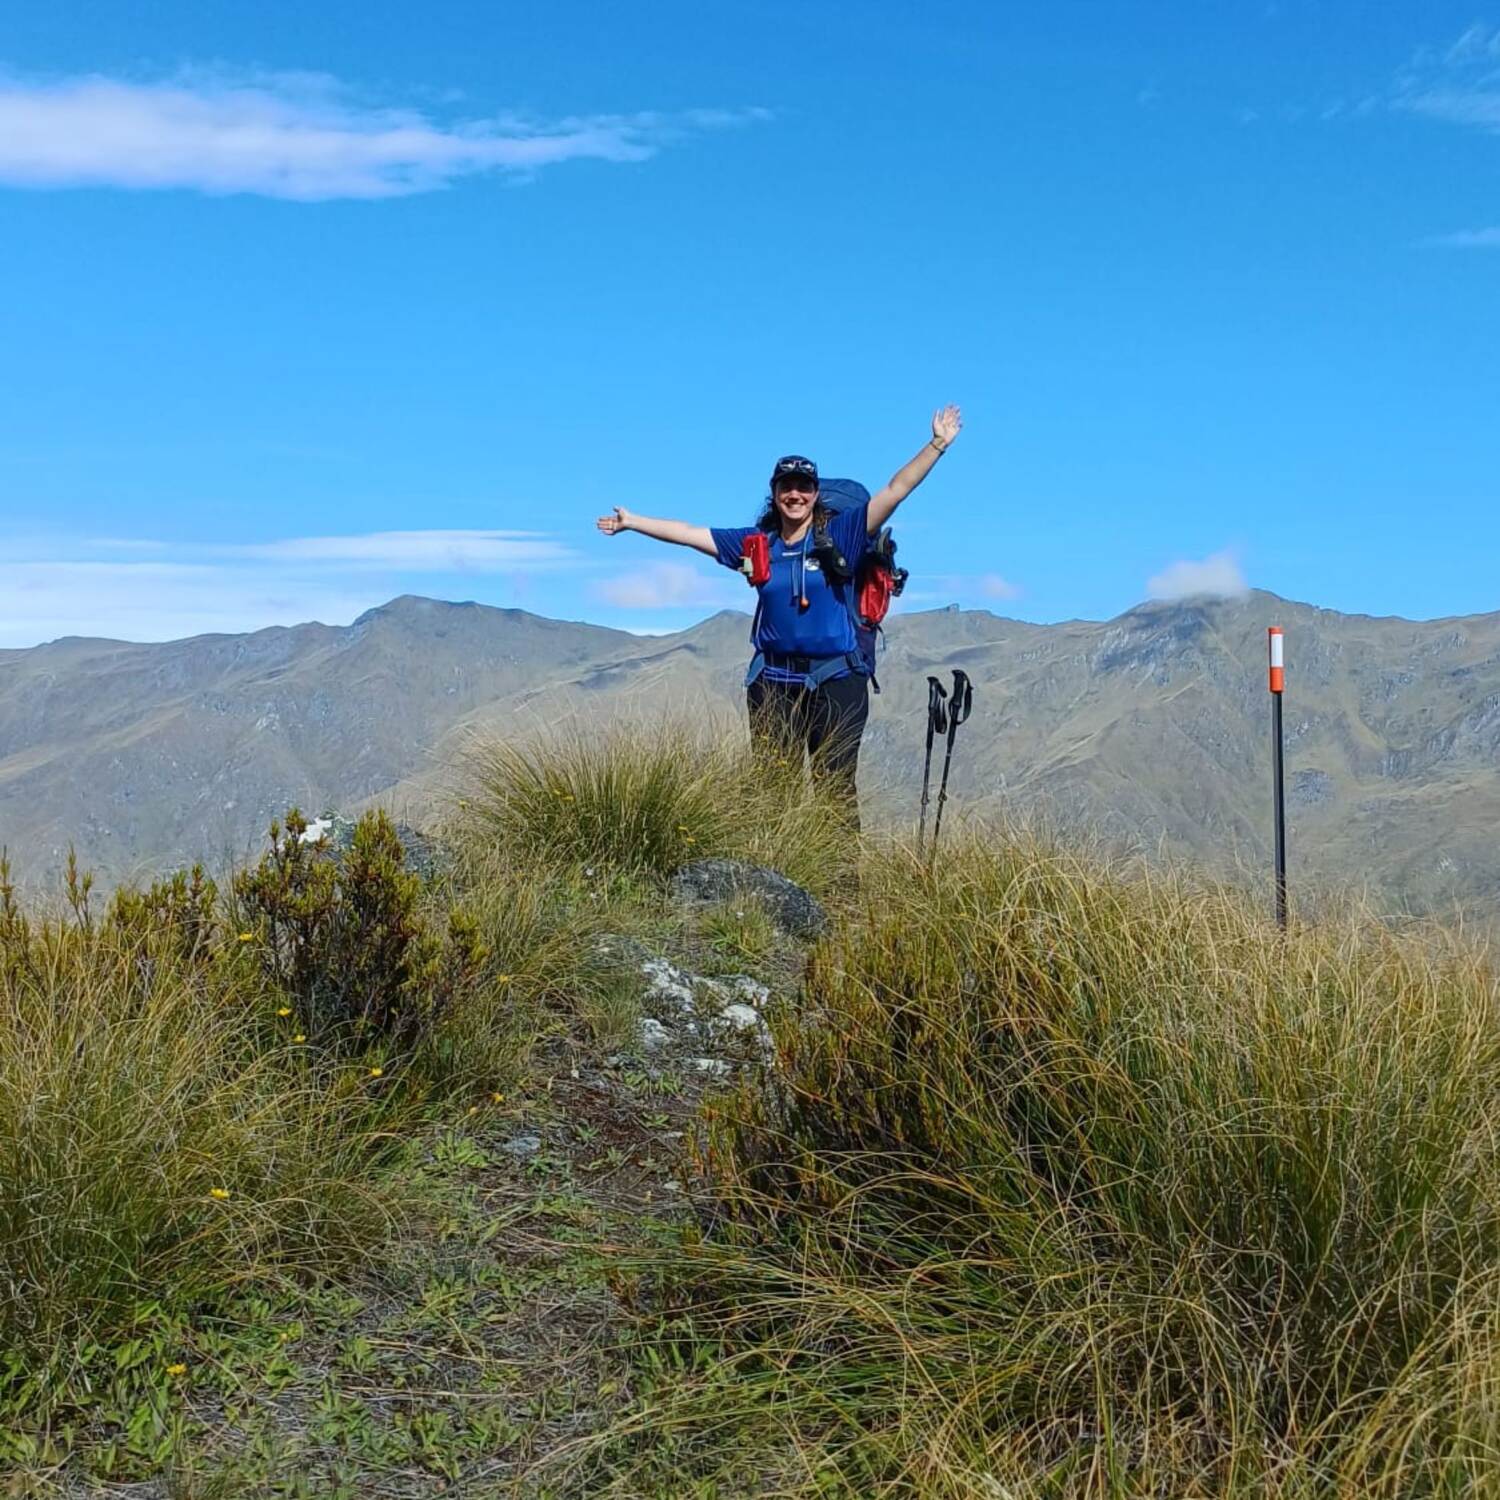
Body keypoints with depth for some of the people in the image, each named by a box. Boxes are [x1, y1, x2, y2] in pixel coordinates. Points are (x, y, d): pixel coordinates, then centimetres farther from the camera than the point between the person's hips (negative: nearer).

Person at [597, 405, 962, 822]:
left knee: (837, 788, 0)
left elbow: (896, 490, -6)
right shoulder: (757, 542, 8)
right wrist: (632, 521, 19)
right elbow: (689, 533, 15)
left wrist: (937, 444, -15)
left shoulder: (840, 533, 0)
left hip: (836, 681, -3)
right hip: (774, 682, 3)